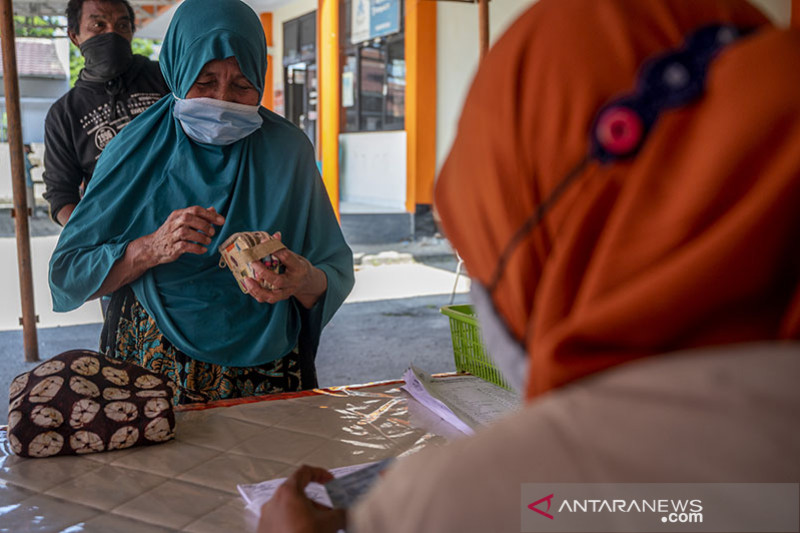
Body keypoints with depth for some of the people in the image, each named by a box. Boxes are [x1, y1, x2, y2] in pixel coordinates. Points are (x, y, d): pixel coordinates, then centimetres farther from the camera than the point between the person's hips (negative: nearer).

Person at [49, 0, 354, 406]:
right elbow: (66, 272, 0)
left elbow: (338, 276, 0)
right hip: (155, 369, 0)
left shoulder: (287, 150, 1)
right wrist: (151, 249, -17)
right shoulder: (137, 151, 0)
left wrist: (305, 281, -23)